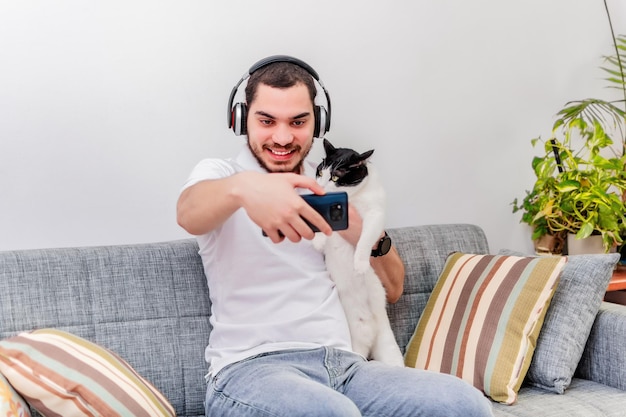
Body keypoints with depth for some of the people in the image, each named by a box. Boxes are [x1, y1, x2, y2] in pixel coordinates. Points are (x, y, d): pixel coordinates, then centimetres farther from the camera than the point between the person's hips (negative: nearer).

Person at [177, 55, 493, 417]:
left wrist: (365, 235, -2)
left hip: (344, 366, 5)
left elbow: (392, 289, 20)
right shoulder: (218, 172, 6)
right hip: (250, 368, -4)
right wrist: (241, 188, -45)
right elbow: (189, 212, -21)